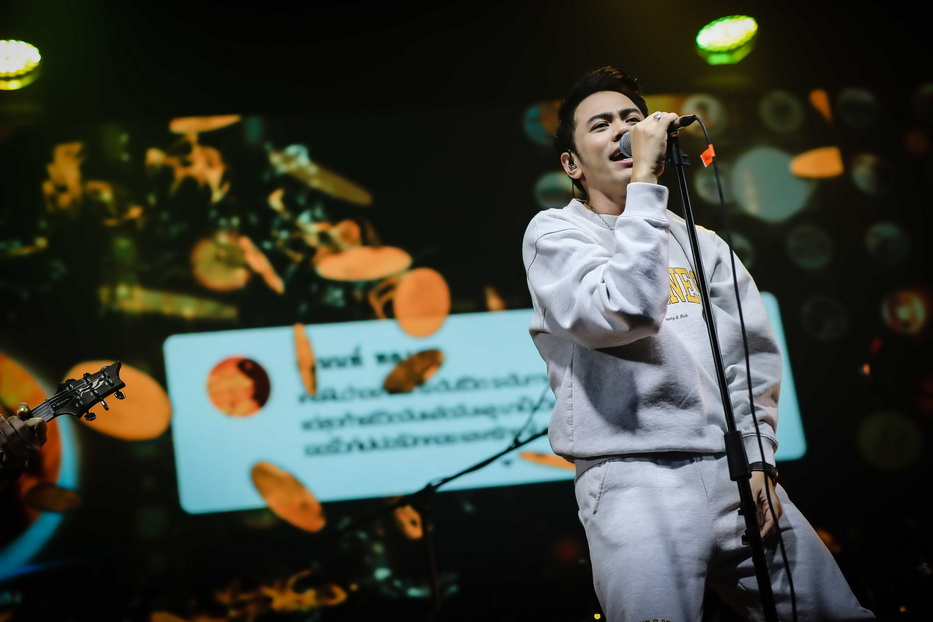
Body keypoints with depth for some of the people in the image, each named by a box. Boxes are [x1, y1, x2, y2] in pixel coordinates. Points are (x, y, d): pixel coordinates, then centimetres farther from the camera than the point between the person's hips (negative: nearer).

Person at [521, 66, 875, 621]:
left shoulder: (700, 242, 20)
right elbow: (628, 314, -16)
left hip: (735, 473, 5)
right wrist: (645, 180, -14)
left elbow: (754, 349, 14)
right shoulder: (554, 233, 3)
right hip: (637, 478, -5)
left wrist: (759, 459, 1)